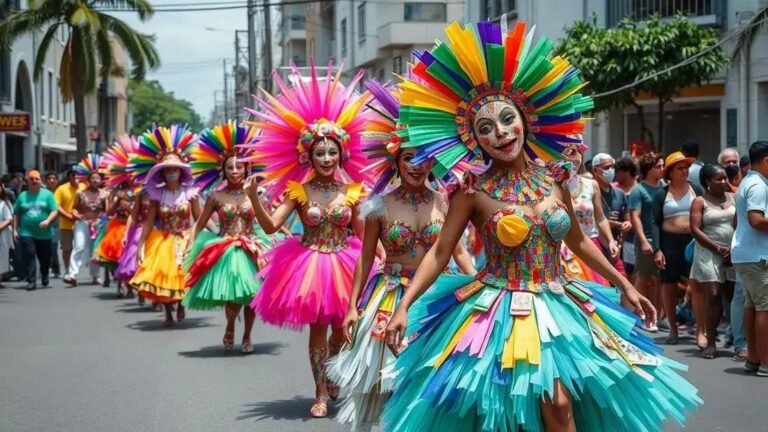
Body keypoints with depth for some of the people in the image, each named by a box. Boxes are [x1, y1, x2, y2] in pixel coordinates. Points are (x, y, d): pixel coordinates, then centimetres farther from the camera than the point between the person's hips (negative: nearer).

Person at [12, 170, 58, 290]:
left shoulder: (47, 194, 1)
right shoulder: (22, 196, 7)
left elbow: (55, 211, -4)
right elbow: (16, 214, 11)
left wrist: (48, 221, -21)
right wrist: (15, 229, 5)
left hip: (44, 233, 0)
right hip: (26, 233, 0)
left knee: (45, 258, 12)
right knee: (28, 257, -12)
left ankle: (44, 276, 39)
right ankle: (31, 281, -10)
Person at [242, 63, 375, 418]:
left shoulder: (351, 191, -1)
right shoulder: (298, 191, -5)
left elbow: (361, 233, 7)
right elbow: (271, 226, -13)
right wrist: (254, 199, -27)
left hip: (343, 264, 2)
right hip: (310, 264, -1)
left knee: (341, 328, 10)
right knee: (317, 328, 2)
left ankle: (333, 378, 37)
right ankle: (321, 393, 15)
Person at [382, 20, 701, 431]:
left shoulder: (554, 177, 2)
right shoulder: (473, 190, -8)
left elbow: (579, 242, 15)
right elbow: (439, 252, -10)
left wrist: (624, 285, 18)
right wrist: (404, 306, -20)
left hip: (556, 305, 3)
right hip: (499, 310, -3)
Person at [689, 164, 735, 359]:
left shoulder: (733, 197, 12)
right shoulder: (700, 201, 2)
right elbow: (695, 230, -5)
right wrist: (718, 248, -11)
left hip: (734, 254, 3)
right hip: (709, 254, -3)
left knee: (735, 296, -2)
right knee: (713, 296, -8)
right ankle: (711, 343, -4)